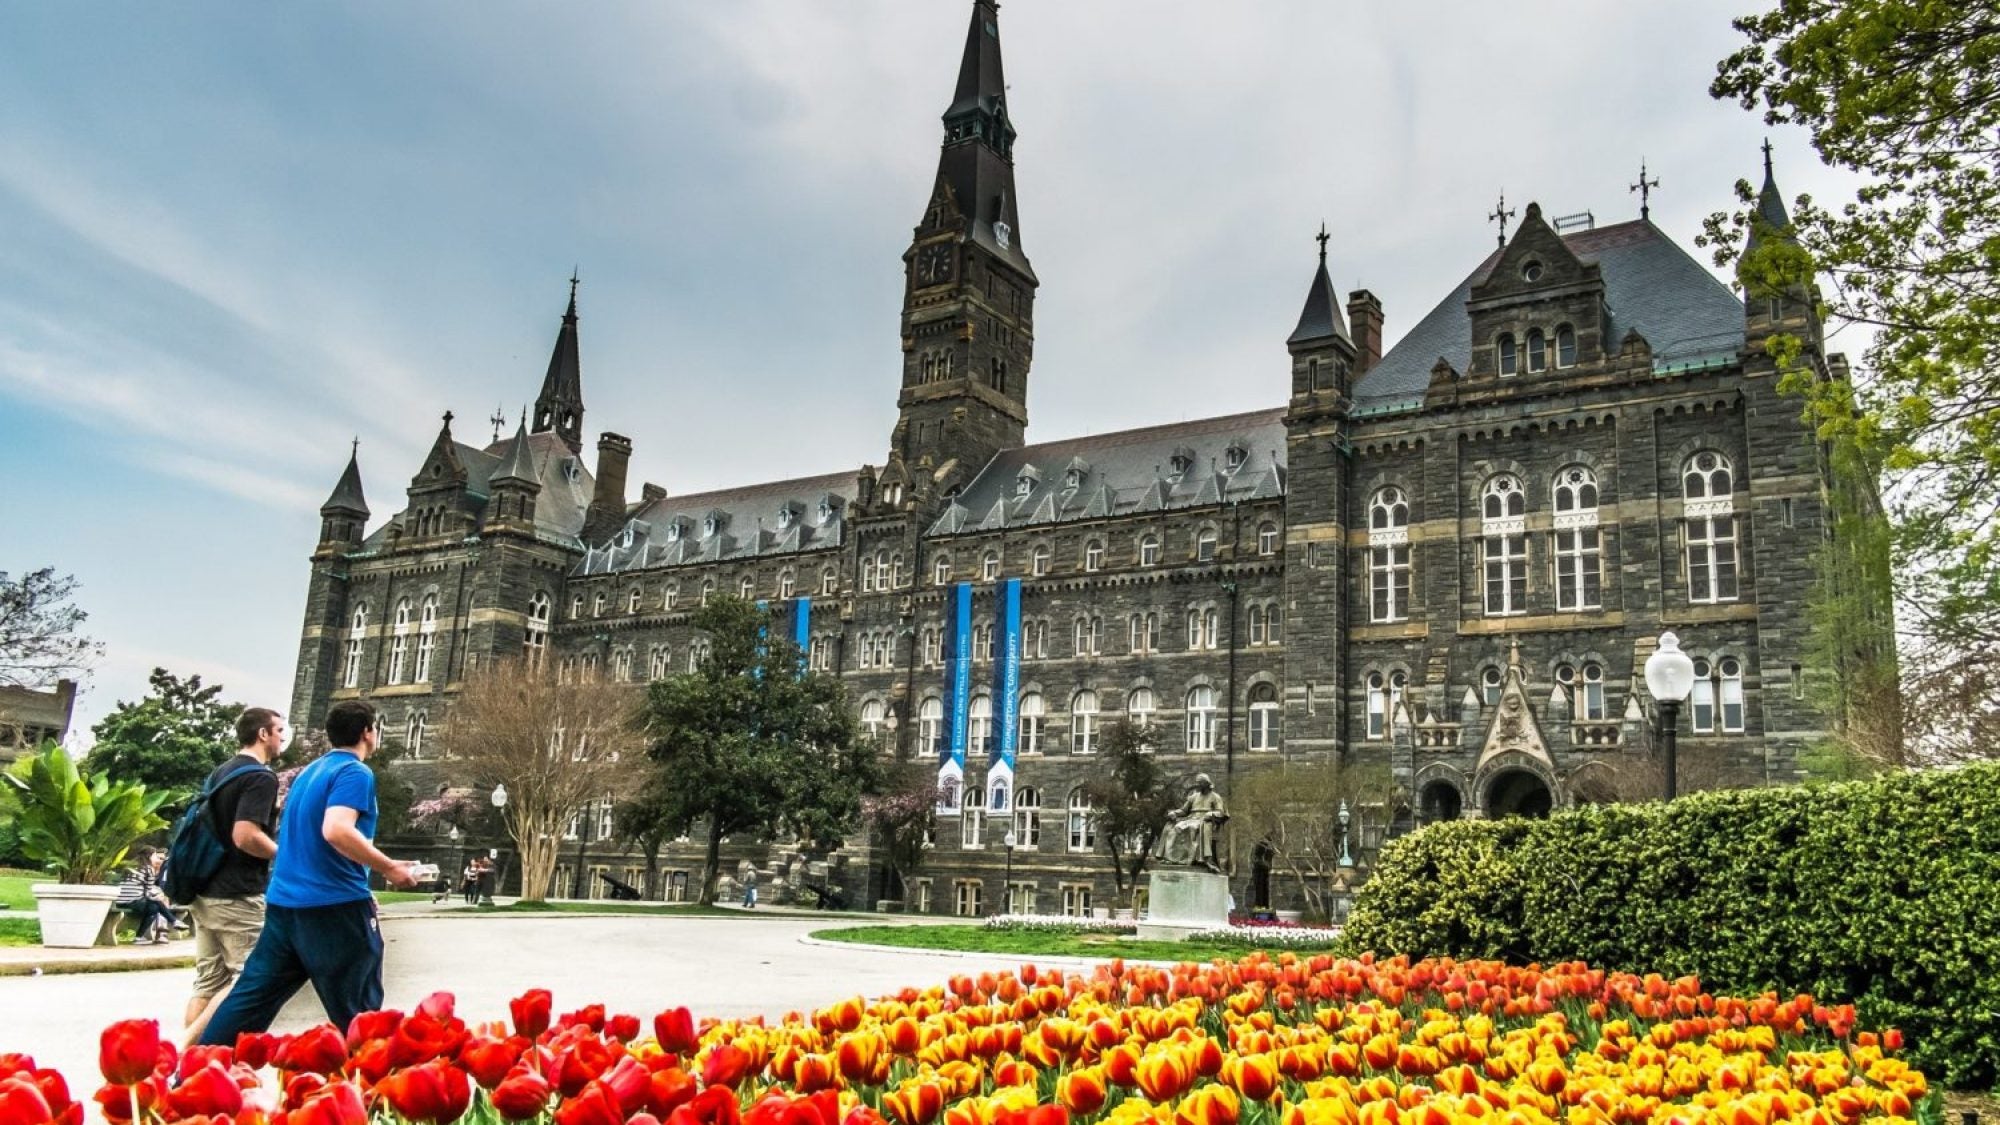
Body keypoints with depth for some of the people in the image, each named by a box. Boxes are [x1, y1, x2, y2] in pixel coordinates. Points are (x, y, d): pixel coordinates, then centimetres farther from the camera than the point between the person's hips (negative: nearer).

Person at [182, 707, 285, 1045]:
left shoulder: (221, 773, 15)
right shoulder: (261, 776, -13)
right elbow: (245, 836, -23)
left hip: (206, 892, 9)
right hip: (238, 897, -9)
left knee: (208, 981, 12)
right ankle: (191, 1044, -10)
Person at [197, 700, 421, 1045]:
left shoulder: (309, 771, 17)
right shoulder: (355, 772, -11)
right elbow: (337, 831, -26)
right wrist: (389, 868, -17)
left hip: (283, 900, 8)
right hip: (335, 904, -8)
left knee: (252, 996, 11)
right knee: (356, 1010, 1)